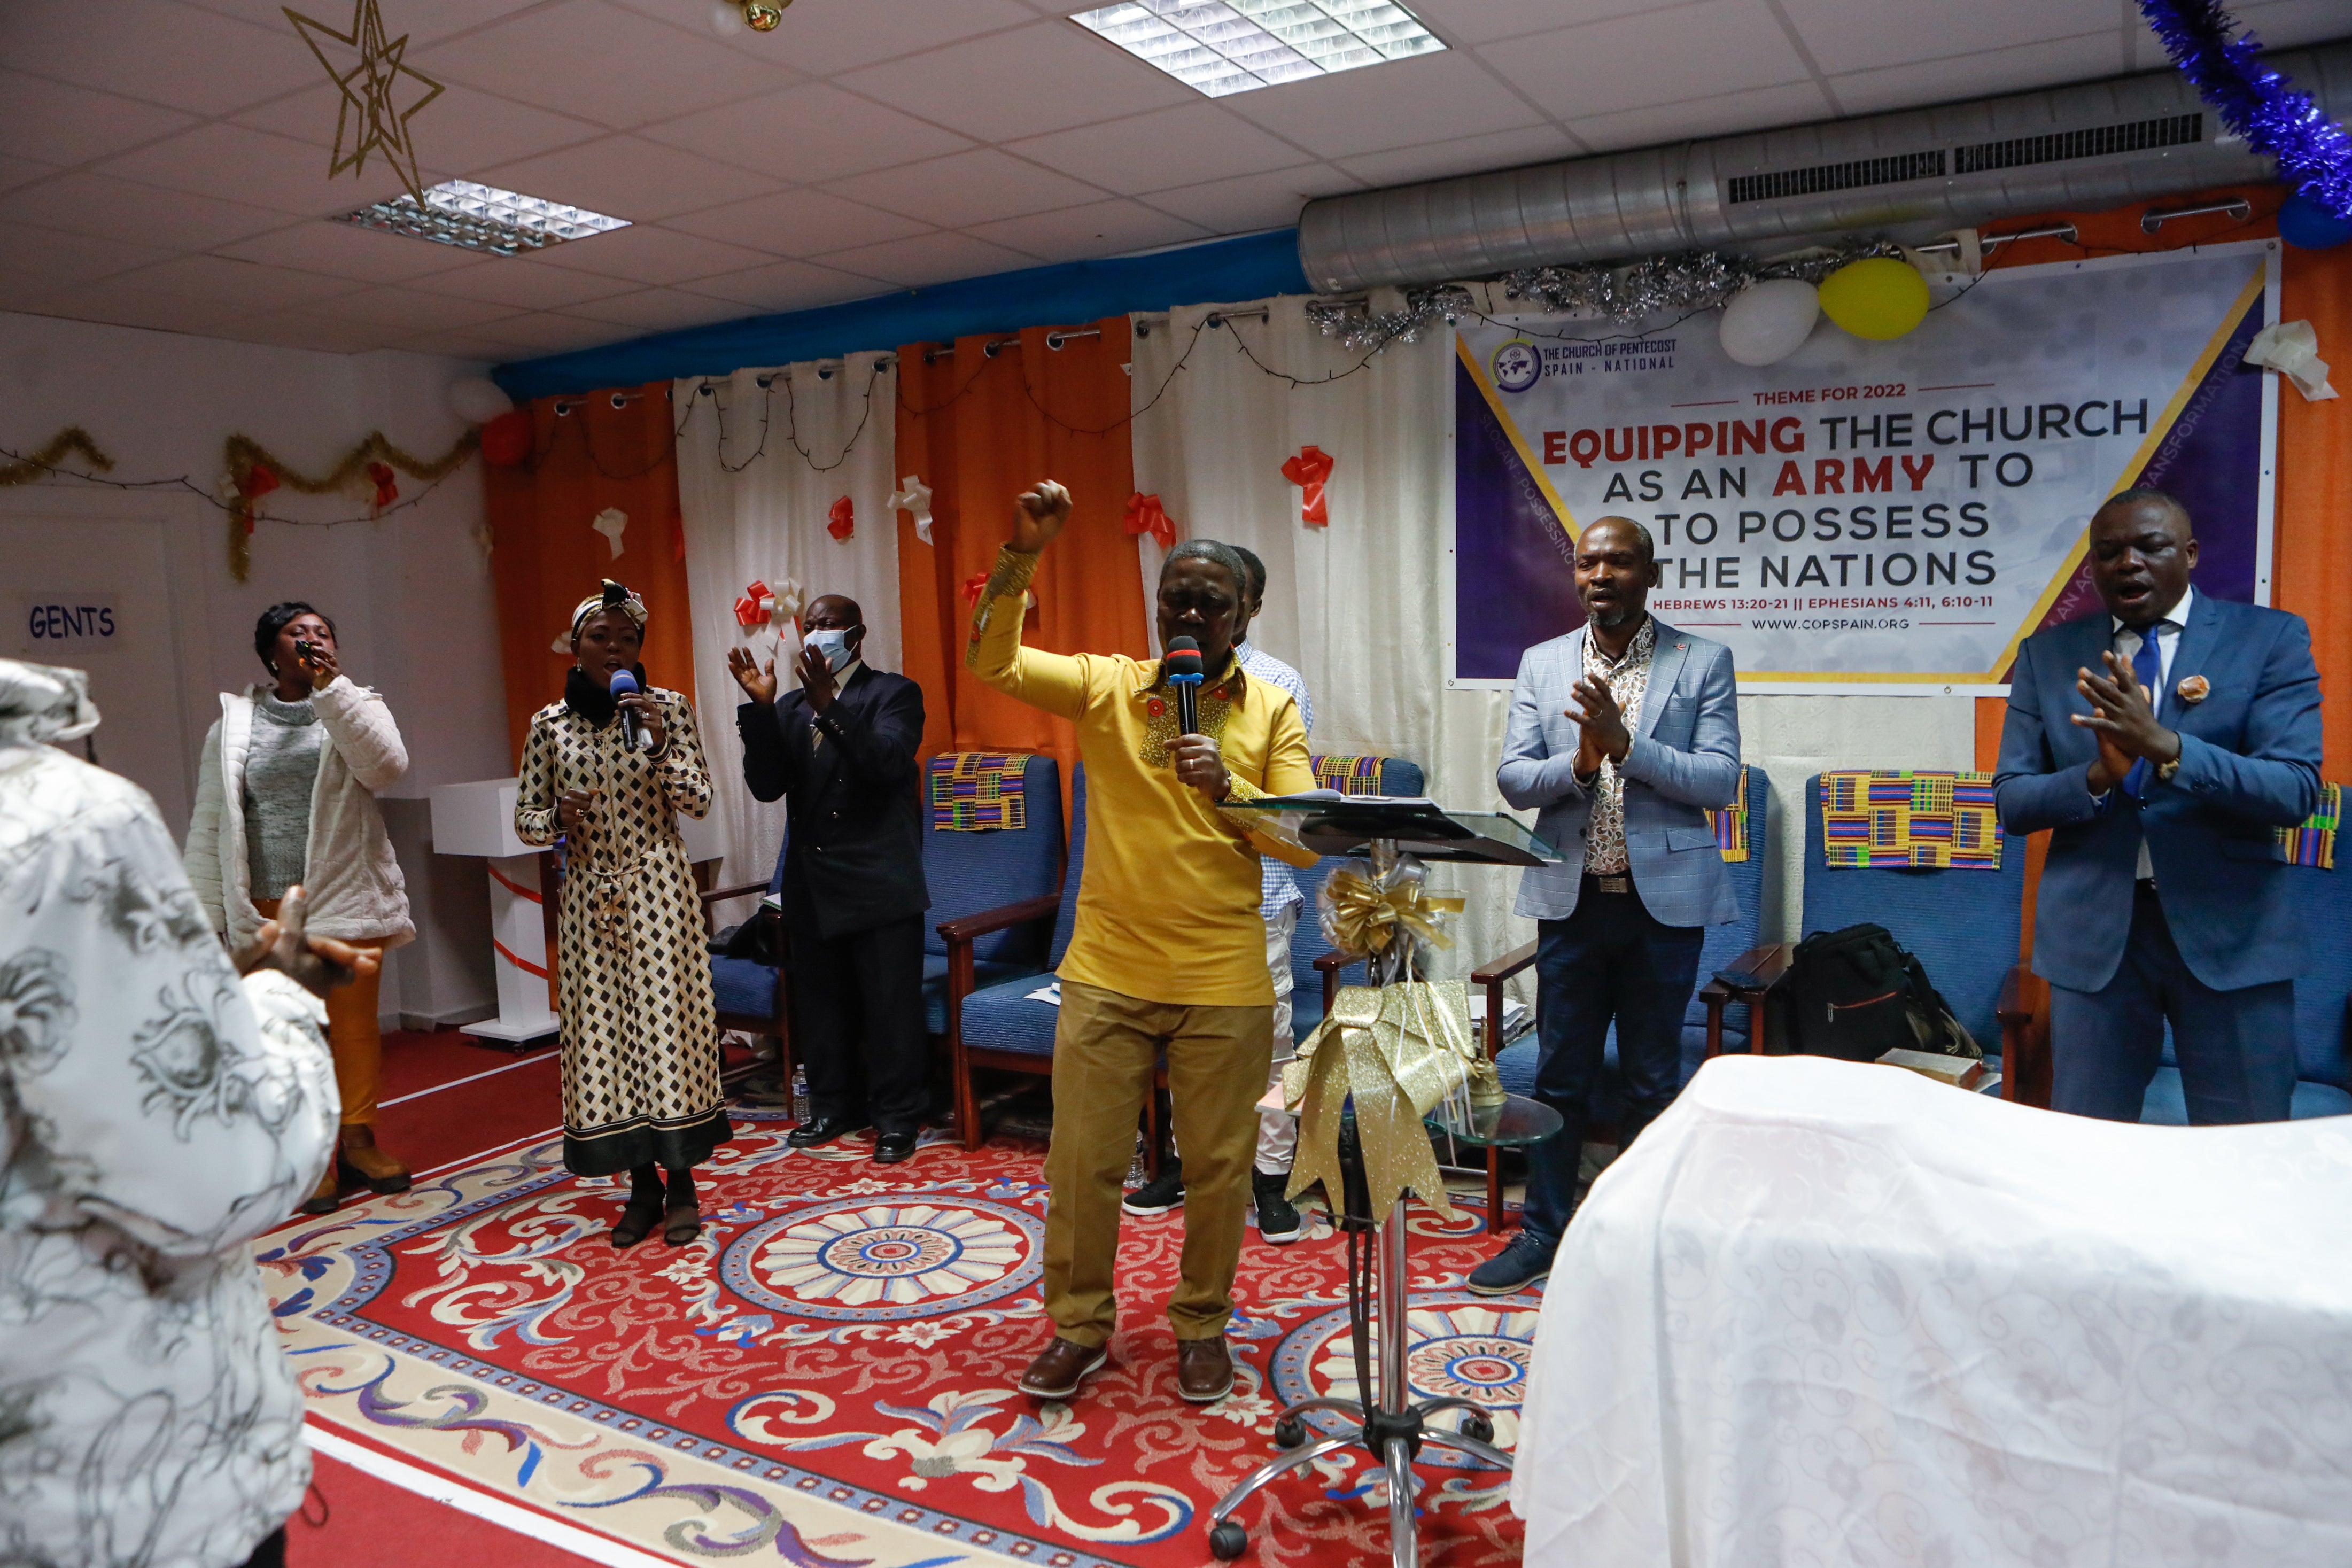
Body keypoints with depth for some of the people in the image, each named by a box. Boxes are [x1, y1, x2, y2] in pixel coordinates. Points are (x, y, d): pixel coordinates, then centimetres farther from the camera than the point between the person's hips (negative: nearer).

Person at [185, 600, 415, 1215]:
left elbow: (387, 767, -15)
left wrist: (332, 687, -16)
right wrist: (207, 914, 2)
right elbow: (209, 823, 7)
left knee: (356, 1023, 5)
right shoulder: (235, 722, 8)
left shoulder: (355, 707, 7)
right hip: (268, 908, 0)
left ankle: (358, 1137, 19)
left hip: (347, 899, 0)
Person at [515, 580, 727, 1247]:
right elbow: (524, 820, 8)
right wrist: (558, 818, -14)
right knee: (602, 1031, 4)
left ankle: (681, 1183, 10)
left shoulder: (668, 709, -1)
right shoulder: (550, 724, 5)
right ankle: (642, 1185, 17)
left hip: (659, 891, -2)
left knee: (668, 1023, -3)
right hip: (589, 897, 2)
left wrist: (660, 746, -21)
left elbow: (699, 801, -6)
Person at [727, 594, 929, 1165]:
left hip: (880, 883, -5)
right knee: (819, 1005, 15)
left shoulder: (893, 694, -2)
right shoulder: (790, 708, 12)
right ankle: (833, 1106, 30)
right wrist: (761, 708, -12)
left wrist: (830, 708, -29)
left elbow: (890, 763, -20)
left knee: (890, 1007, 1)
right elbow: (767, 785, 0)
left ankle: (896, 1117, 14)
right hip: (812, 884, 6)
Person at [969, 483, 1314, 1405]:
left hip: (1225, 983, 0)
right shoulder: (1107, 686, 2)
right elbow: (992, 661, -9)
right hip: (1108, 973, 0)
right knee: (1083, 1160, 7)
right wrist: (1021, 553, -20)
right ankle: (1079, 1326, 28)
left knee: (1218, 1165, 10)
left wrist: (1227, 791, -20)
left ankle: (1202, 1324, 32)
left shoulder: (1272, 712, 3)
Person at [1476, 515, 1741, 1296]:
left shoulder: (1704, 662, -1)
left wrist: (1625, 743, -21)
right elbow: (1512, 778, -1)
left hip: (1664, 900, -2)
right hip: (1572, 899, 2)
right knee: (1560, 1077, 10)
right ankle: (1544, 1232, 24)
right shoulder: (1541, 664, 6)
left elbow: (1721, 780, -10)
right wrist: (1578, 763, -20)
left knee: (1654, 1080, 10)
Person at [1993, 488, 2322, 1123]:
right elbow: (2010, 800, 1)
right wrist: (2100, 775, -19)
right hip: (2094, 934, 2)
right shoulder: (2047, 655, 4)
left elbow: (2296, 791, -12)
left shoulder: (2271, 639, -1)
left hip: (2229, 933, -1)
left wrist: (2164, 746, -27)